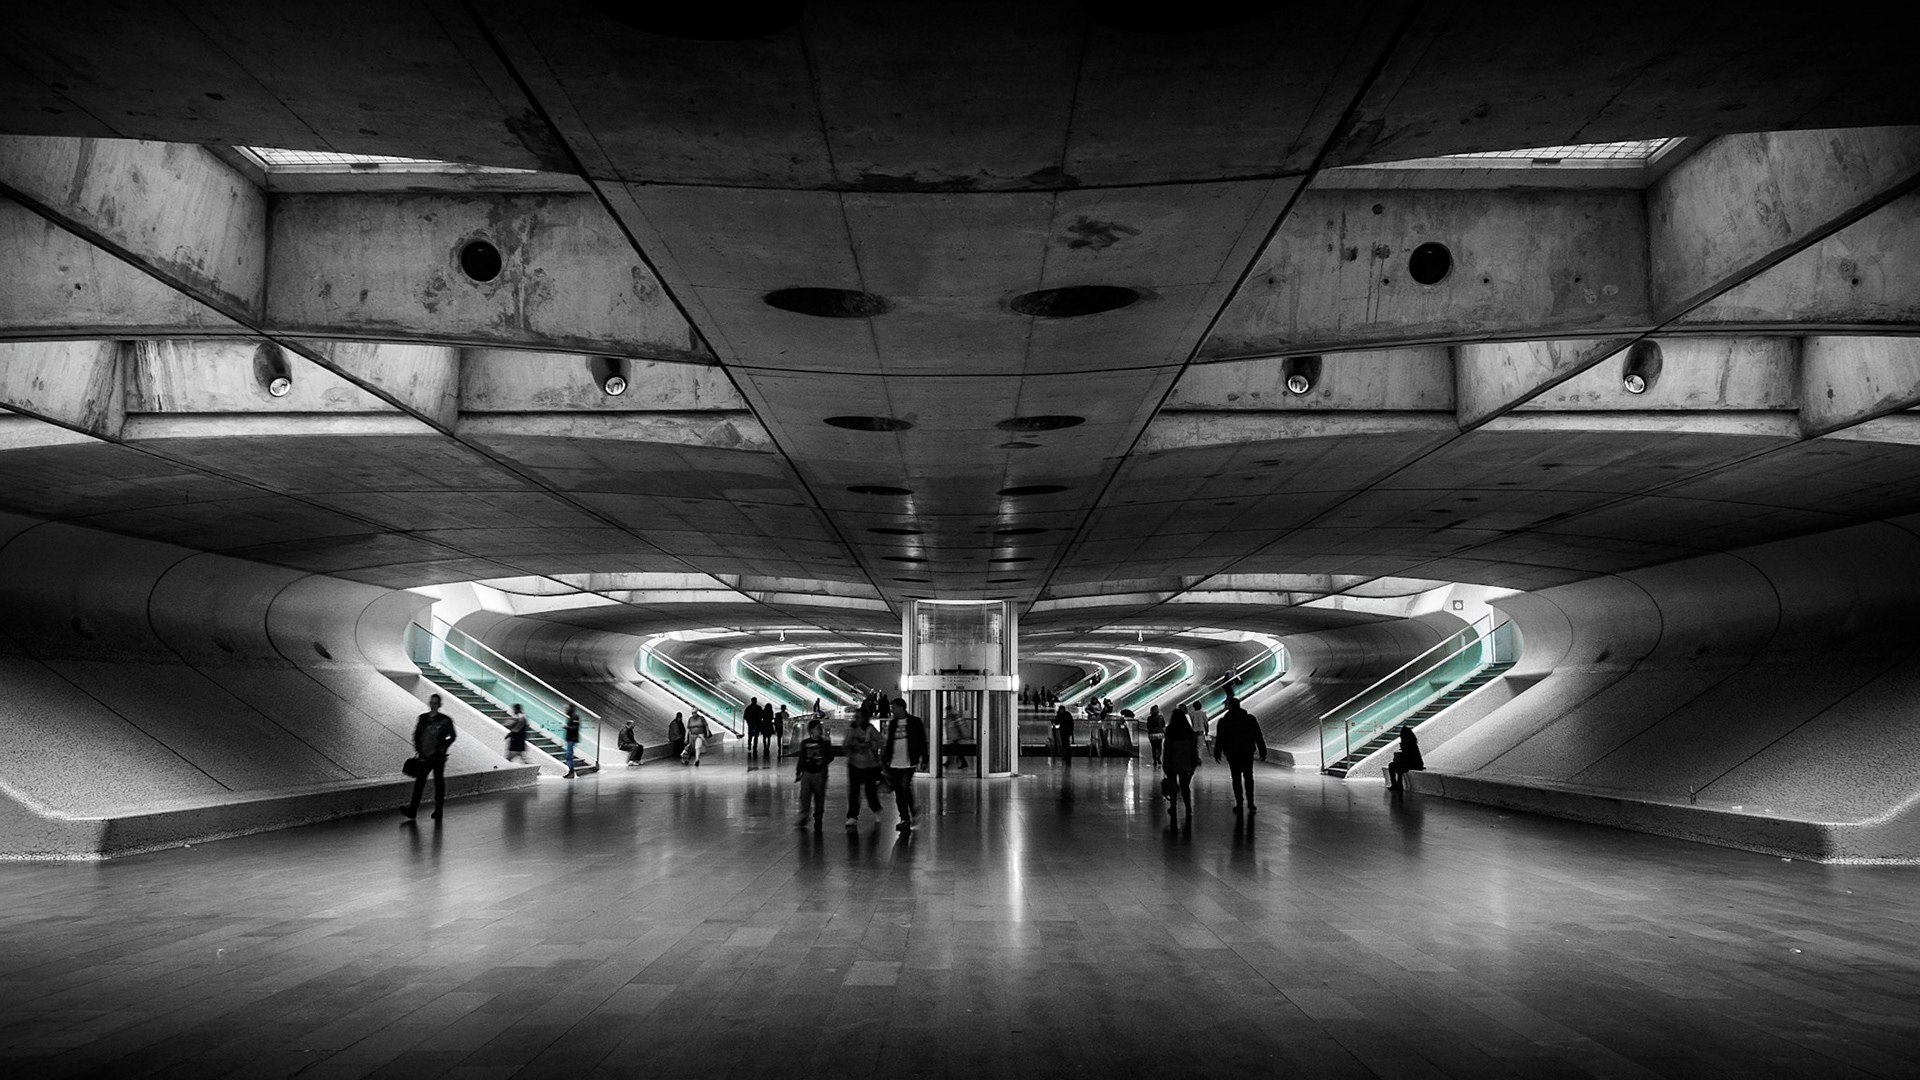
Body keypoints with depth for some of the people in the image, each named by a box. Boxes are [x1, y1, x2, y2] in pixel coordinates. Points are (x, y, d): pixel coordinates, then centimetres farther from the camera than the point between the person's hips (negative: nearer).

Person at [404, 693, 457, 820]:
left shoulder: (445, 720, -2)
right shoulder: (422, 718, 8)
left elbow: (452, 736, 2)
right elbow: (416, 735, 15)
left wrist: (443, 748, -8)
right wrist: (418, 749, 3)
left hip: (438, 757, -3)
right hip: (424, 756, 3)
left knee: (439, 782, 5)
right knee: (419, 782, -5)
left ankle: (438, 811, 12)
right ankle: (412, 810, -8)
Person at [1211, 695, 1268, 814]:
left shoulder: (1223, 721, -5)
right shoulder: (1250, 719, 1)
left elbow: (1219, 739, -3)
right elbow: (1259, 737, 2)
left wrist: (1217, 754, 7)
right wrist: (1263, 752, 7)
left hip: (1232, 754, -2)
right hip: (1248, 753, 2)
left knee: (1236, 778, 6)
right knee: (1248, 777, 11)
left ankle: (1239, 805, 5)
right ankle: (1250, 804, 3)